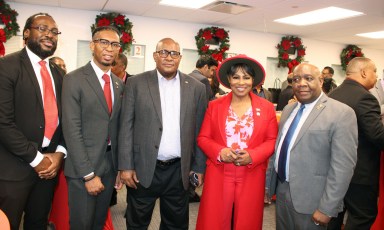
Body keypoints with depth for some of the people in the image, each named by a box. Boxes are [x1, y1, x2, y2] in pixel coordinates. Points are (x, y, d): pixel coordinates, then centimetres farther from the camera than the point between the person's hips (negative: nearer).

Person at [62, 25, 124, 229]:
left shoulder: (119, 83, 8)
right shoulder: (74, 79, -11)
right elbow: (72, 130, -15)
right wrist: (89, 174, -17)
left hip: (110, 164, 6)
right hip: (83, 167, -5)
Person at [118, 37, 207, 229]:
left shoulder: (196, 87, 3)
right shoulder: (136, 83, -1)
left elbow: (199, 131, 5)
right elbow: (126, 126, -2)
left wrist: (199, 167, 5)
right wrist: (126, 166, -6)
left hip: (179, 171, 2)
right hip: (143, 169, -1)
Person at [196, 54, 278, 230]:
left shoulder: (266, 107, 2)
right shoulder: (214, 106, 3)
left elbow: (272, 140, 2)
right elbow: (203, 138, 4)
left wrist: (252, 156, -14)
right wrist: (220, 152, -15)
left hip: (251, 177, 0)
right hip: (218, 175, 0)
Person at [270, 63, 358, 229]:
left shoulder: (342, 113, -15)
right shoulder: (288, 109, 7)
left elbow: (342, 166, -18)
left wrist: (326, 209, -17)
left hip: (309, 200, -6)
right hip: (282, 191, 6)